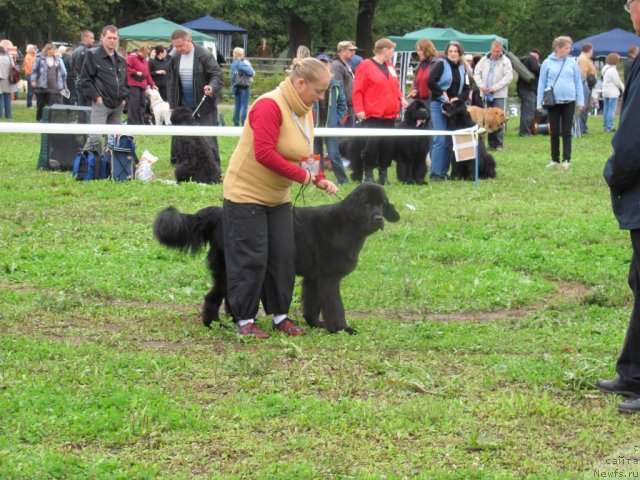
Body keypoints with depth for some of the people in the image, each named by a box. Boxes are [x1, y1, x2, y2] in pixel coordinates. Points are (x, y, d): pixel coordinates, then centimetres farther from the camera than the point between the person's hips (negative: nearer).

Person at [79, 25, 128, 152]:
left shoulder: (121, 60, 16)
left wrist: (124, 97, 12)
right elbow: (85, 79, -7)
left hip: (118, 106, 7)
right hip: (101, 104, -7)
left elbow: (125, 81, 26)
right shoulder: (93, 55, -4)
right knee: (95, 138, -15)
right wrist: (96, 97, -13)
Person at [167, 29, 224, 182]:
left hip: (204, 107, -5)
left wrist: (212, 87, -33)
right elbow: (172, 83, 11)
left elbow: (218, 75, -12)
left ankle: (215, 174, -2)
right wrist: (172, 105, 7)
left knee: (208, 141, -6)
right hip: (184, 107, 5)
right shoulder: (175, 59, 5)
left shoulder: (204, 55, -11)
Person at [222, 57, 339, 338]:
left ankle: (280, 315, 17)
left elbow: (303, 155, 14)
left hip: (278, 196, 8)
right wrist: (302, 175, -25)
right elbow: (264, 153, -30)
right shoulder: (270, 106, -23)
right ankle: (244, 320, 6)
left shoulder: (304, 109, 6)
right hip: (247, 193, -8)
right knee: (251, 259, -4)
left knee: (284, 256, 7)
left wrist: (319, 180, -2)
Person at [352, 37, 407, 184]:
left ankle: (383, 174, 15)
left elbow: (396, 87, 25)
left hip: (389, 116, 7)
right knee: (372, 143, -9)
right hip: (372, 116, -7)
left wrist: (401, 97, 4)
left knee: (388, 144, 5)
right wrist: (359, 109, -17)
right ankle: (368, 175, 2)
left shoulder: (390, 66, 16)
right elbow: (358, 90, -9)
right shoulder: (366, 66, -5)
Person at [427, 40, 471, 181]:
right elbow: (431, 82, -15)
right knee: (440, 139, -12)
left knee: (450, 141, 7)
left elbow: (467, 89, 10)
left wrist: (458, 98, -7)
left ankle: (443, 171, 14)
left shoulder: (462, 69, 13)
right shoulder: (441, 65, -4)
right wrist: (443, 94, -13)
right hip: (439, 105, -6)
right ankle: (435, 173, -12)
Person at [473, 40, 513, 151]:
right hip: (486, 94, 4)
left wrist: (495, 87, -15)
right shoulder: (484, 60, 9)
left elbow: (508, 77, -11)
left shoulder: (505, 61, -3)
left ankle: (499, 143, -3)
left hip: (499, 95, -4)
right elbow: (476, 72, 10)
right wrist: (481, 85, -6)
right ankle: (491, 142, 11)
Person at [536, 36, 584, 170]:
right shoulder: (547, 63, 1)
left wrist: (580, 101, 2)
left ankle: (567, 159, 3)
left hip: (568, 102, 0)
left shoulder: (572, 63, 4)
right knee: (554, 132, 6)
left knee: (566, 132, 1)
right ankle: (555, 159, 13)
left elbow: (578, 82, 7)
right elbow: (542, 83, 4)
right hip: (553, 102, 0)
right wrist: (540, 103, 1)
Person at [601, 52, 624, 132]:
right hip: (612, 93, -9)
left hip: (605, 91, 9)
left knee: (606, 109, 13)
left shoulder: (605, 69, 10)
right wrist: (623, 88, 3)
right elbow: (618, 82, -15)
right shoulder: (613, 70, -19)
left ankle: (606, 126, 19)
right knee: (612, 110, -6)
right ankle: (609, 127, -8)